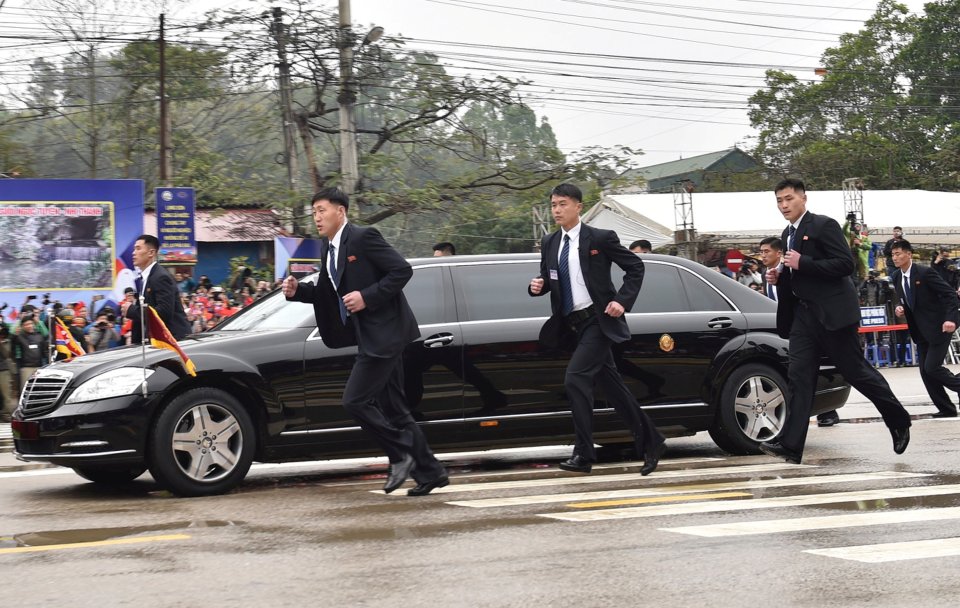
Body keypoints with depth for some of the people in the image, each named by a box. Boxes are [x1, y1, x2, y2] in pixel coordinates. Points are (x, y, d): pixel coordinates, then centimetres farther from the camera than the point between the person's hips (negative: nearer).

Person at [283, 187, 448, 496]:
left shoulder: (363, 238, -13)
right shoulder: (328, 248, 13)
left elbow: (402, 270, -17)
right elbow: (328, 293, 20)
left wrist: (367, 297, -21)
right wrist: (297, 291, 4)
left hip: (384, 333, -9)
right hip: (371, 336, 9)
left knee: (355, 400, -12)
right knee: (393, 408, 11)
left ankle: (400, 454, 1)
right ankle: (430, 471, 17)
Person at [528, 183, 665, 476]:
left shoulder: (601, 238, -8)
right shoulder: (549, 243, 9)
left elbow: (635, 266, -3)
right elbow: (548, 279, 17)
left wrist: (623, 300, -14)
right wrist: (538, 286, -6)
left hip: (598, 320, -6)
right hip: (573, 324, 6)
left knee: (575, 379, -18)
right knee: (612, 385, 12)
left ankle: (583, 454, -12)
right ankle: (650, 443, 24)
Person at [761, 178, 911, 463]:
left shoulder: (824, 225, -9)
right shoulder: (787, 234, 16)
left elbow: (846, 264, -17)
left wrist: (802, 263, -21)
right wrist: (780, 276, 5)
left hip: (832, 311, -7)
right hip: (803, 313, 7)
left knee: (856, 370, 1)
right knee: (798, 376, -3)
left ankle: (899, 421, 21)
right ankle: (790, 445, -8)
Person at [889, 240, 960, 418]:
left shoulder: (925, 273, -18)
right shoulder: (896, 277, 4)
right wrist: (901, 307, -2)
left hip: (939, 327, -8)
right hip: (920, 330, 8)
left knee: (932, 368, -14)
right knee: (925, 371, 4)